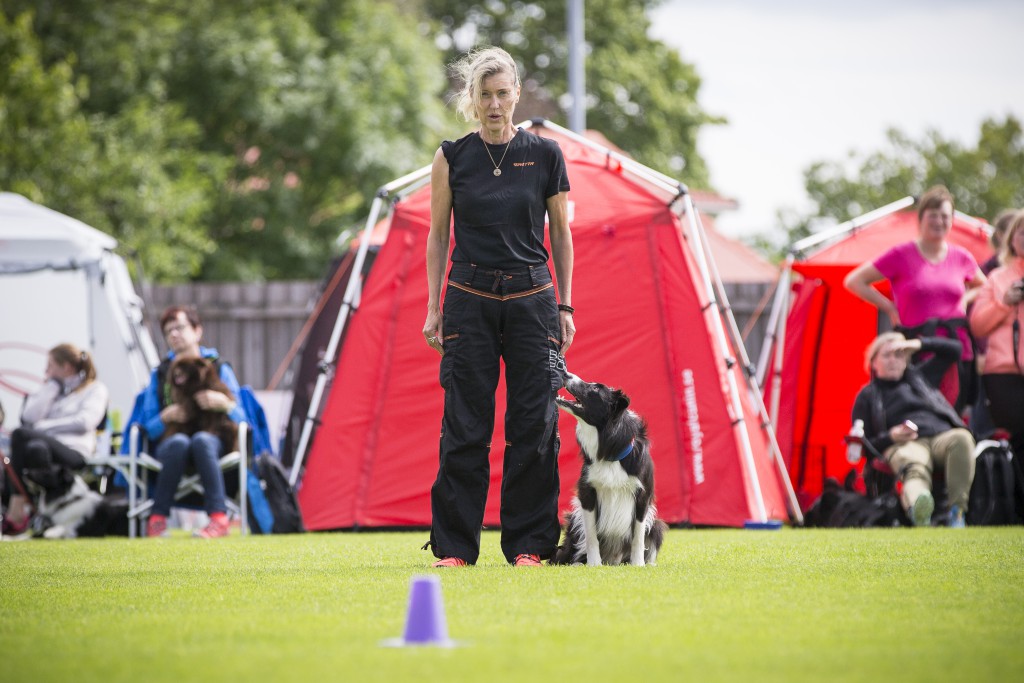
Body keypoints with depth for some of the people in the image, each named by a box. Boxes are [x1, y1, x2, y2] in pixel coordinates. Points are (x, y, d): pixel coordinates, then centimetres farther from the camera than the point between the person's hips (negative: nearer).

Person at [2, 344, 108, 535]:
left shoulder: (95, 389, 16)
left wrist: (43, 426, -5)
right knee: (36, 449, -38)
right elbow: (29, 417, 13)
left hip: (74, 452, -4)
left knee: (21, 434, -35)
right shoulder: (49, 390, 32)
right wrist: (52, 386, 13)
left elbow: (85, 422, -4)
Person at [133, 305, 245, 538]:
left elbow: (240, 419, 7)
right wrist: (166, 416, -11)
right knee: (179, 442, -38)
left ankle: (219, 518, -45)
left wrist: (224, 403, -13)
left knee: (201, 440, -38)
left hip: (212, 442, 0)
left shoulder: (219, 369, 16)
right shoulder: (160, 374, 18)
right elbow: (148, 429, 10)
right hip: (170, 444, 0)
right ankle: (157, 519, -37)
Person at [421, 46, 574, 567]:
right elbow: (437, 235, 6)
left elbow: (561, 235, 7)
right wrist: (433, 308, 1)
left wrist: (564, 307, 3)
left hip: (530, 300, 0)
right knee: (465, 427, -2)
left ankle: (527, 544, 8)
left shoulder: (545, 155, 1)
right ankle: (455, 546, 4)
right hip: (470, 303, 0)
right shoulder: (452, 158, 2)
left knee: (533, 426, 0)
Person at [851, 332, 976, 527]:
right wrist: (890, 437, -5)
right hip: (905, 445, -3)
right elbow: (862, 444, 15)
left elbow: (953, 350, 39)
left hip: (942, 435, 3)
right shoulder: (867, 396, 24)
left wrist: (920, 344, 24)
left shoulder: (919, 376, 34)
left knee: (961, 438, -36)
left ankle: (957, 510, -43)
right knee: (914, 467, -42)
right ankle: (918, 504, -79)